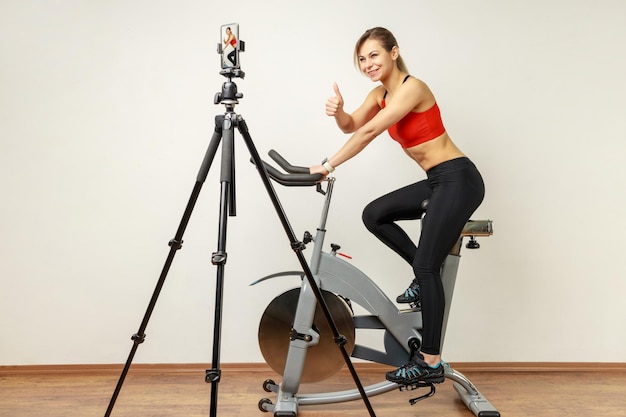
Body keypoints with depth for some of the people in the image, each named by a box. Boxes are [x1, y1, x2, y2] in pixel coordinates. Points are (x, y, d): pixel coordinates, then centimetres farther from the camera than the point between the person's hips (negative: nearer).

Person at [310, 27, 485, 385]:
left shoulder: (411, 87, -16)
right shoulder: (381, 93, 11)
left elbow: (369, 132, -22)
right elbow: (353, 126, 4)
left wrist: (329, 165, -20)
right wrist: (338, 111, -18)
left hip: (459, 180, -9)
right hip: (436, 182, 9)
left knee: (426, 265, -12)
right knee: (375, 215, 5)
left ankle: (431, 362, -3)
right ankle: (428, 275, 13)